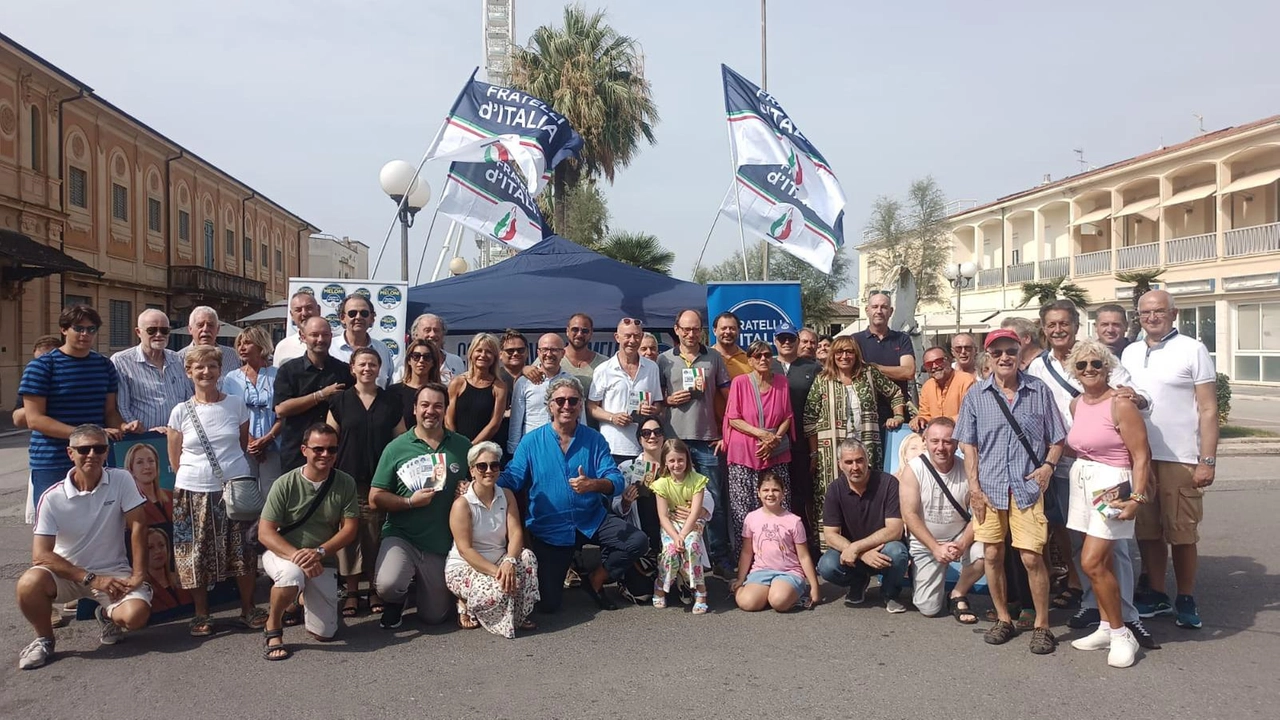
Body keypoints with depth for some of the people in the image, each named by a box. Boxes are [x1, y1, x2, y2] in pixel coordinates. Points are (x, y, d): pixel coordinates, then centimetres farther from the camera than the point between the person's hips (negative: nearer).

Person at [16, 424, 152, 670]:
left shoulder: (121, 480, -11)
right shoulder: (52, 498, -14)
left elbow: (138, 526, -10)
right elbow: (40, 555, -16)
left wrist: (138, 575, -16)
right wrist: (92, 579, -22)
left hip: (113, 571, 0)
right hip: (66, 572, 0)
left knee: (136, 614, -27)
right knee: (29, 583, -32)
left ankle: (108, 615, 13)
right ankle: (44, 639, 0)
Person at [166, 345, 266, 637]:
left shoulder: (236, 405, 2)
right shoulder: (181, 411, 0)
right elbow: (174, 458, 6)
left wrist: (231, 467, 6)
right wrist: (195, 476, 1)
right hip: (194, 492, 0)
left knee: (242, 550, 4)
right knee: (196, 554, 3)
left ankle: (248, 609, 18)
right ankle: (201, 615, 17)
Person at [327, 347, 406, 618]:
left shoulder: (391, 402, 8)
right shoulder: (341, 400, 5)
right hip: (348, 478, 0)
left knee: (376, 535, 2)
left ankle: (376, 589, 14)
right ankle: (351, 591, 10)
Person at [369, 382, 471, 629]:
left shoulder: (462, 446, 2)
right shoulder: (396, 448, -3)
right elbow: (375, 498, -4)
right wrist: (410, 501, -18)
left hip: (443, 543, 2)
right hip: (401, 535, -2)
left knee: (434, 617, 9)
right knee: (387, 585, -31)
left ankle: (419, 584, 43)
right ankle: (394, 604, 8)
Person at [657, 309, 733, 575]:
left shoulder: (714, 357, 6)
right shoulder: (664, 360, 6)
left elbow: (729, 397, 7)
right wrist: (668, 400, -8)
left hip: (707, 439, 0)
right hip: (675, 439, 0)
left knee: (714, 501, 3)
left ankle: (720, 556, 12)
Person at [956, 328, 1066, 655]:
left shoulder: (1039, 390, 2)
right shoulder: (976, 394, 4)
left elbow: (1057, 438, 9)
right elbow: (969, 444, 5)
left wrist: (1048, 465, -9)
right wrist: (974, 487, -1)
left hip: (1027, 486, -1)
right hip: (989, 487, 2)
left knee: (1031, 557, -5)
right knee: (992, 555, 7)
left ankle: (1042, 625, 11)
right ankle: (1003, 619, 24)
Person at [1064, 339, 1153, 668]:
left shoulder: (1120, 404, -13)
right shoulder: (1076, 404, 8)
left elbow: (1142, 455, -15)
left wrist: (1137, 498, -21)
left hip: (1112, 484, -7)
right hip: (1082, 481, 7)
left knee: (1092, 562, -11)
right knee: (1103, 561, 13)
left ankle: (1121, 634, 3)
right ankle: (1106, 628, 22)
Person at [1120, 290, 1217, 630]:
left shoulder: (1192, 350, -4)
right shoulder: (1130, 353, 11)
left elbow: (1208, 409, -5)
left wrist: (1208, 461, -10)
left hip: (1179, 459, -4)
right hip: (1138, 457, 4)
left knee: (1182, 534, 3)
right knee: (1148, 532, 11)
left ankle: (1186, 600, 18)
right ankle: (1156, 595, 23)